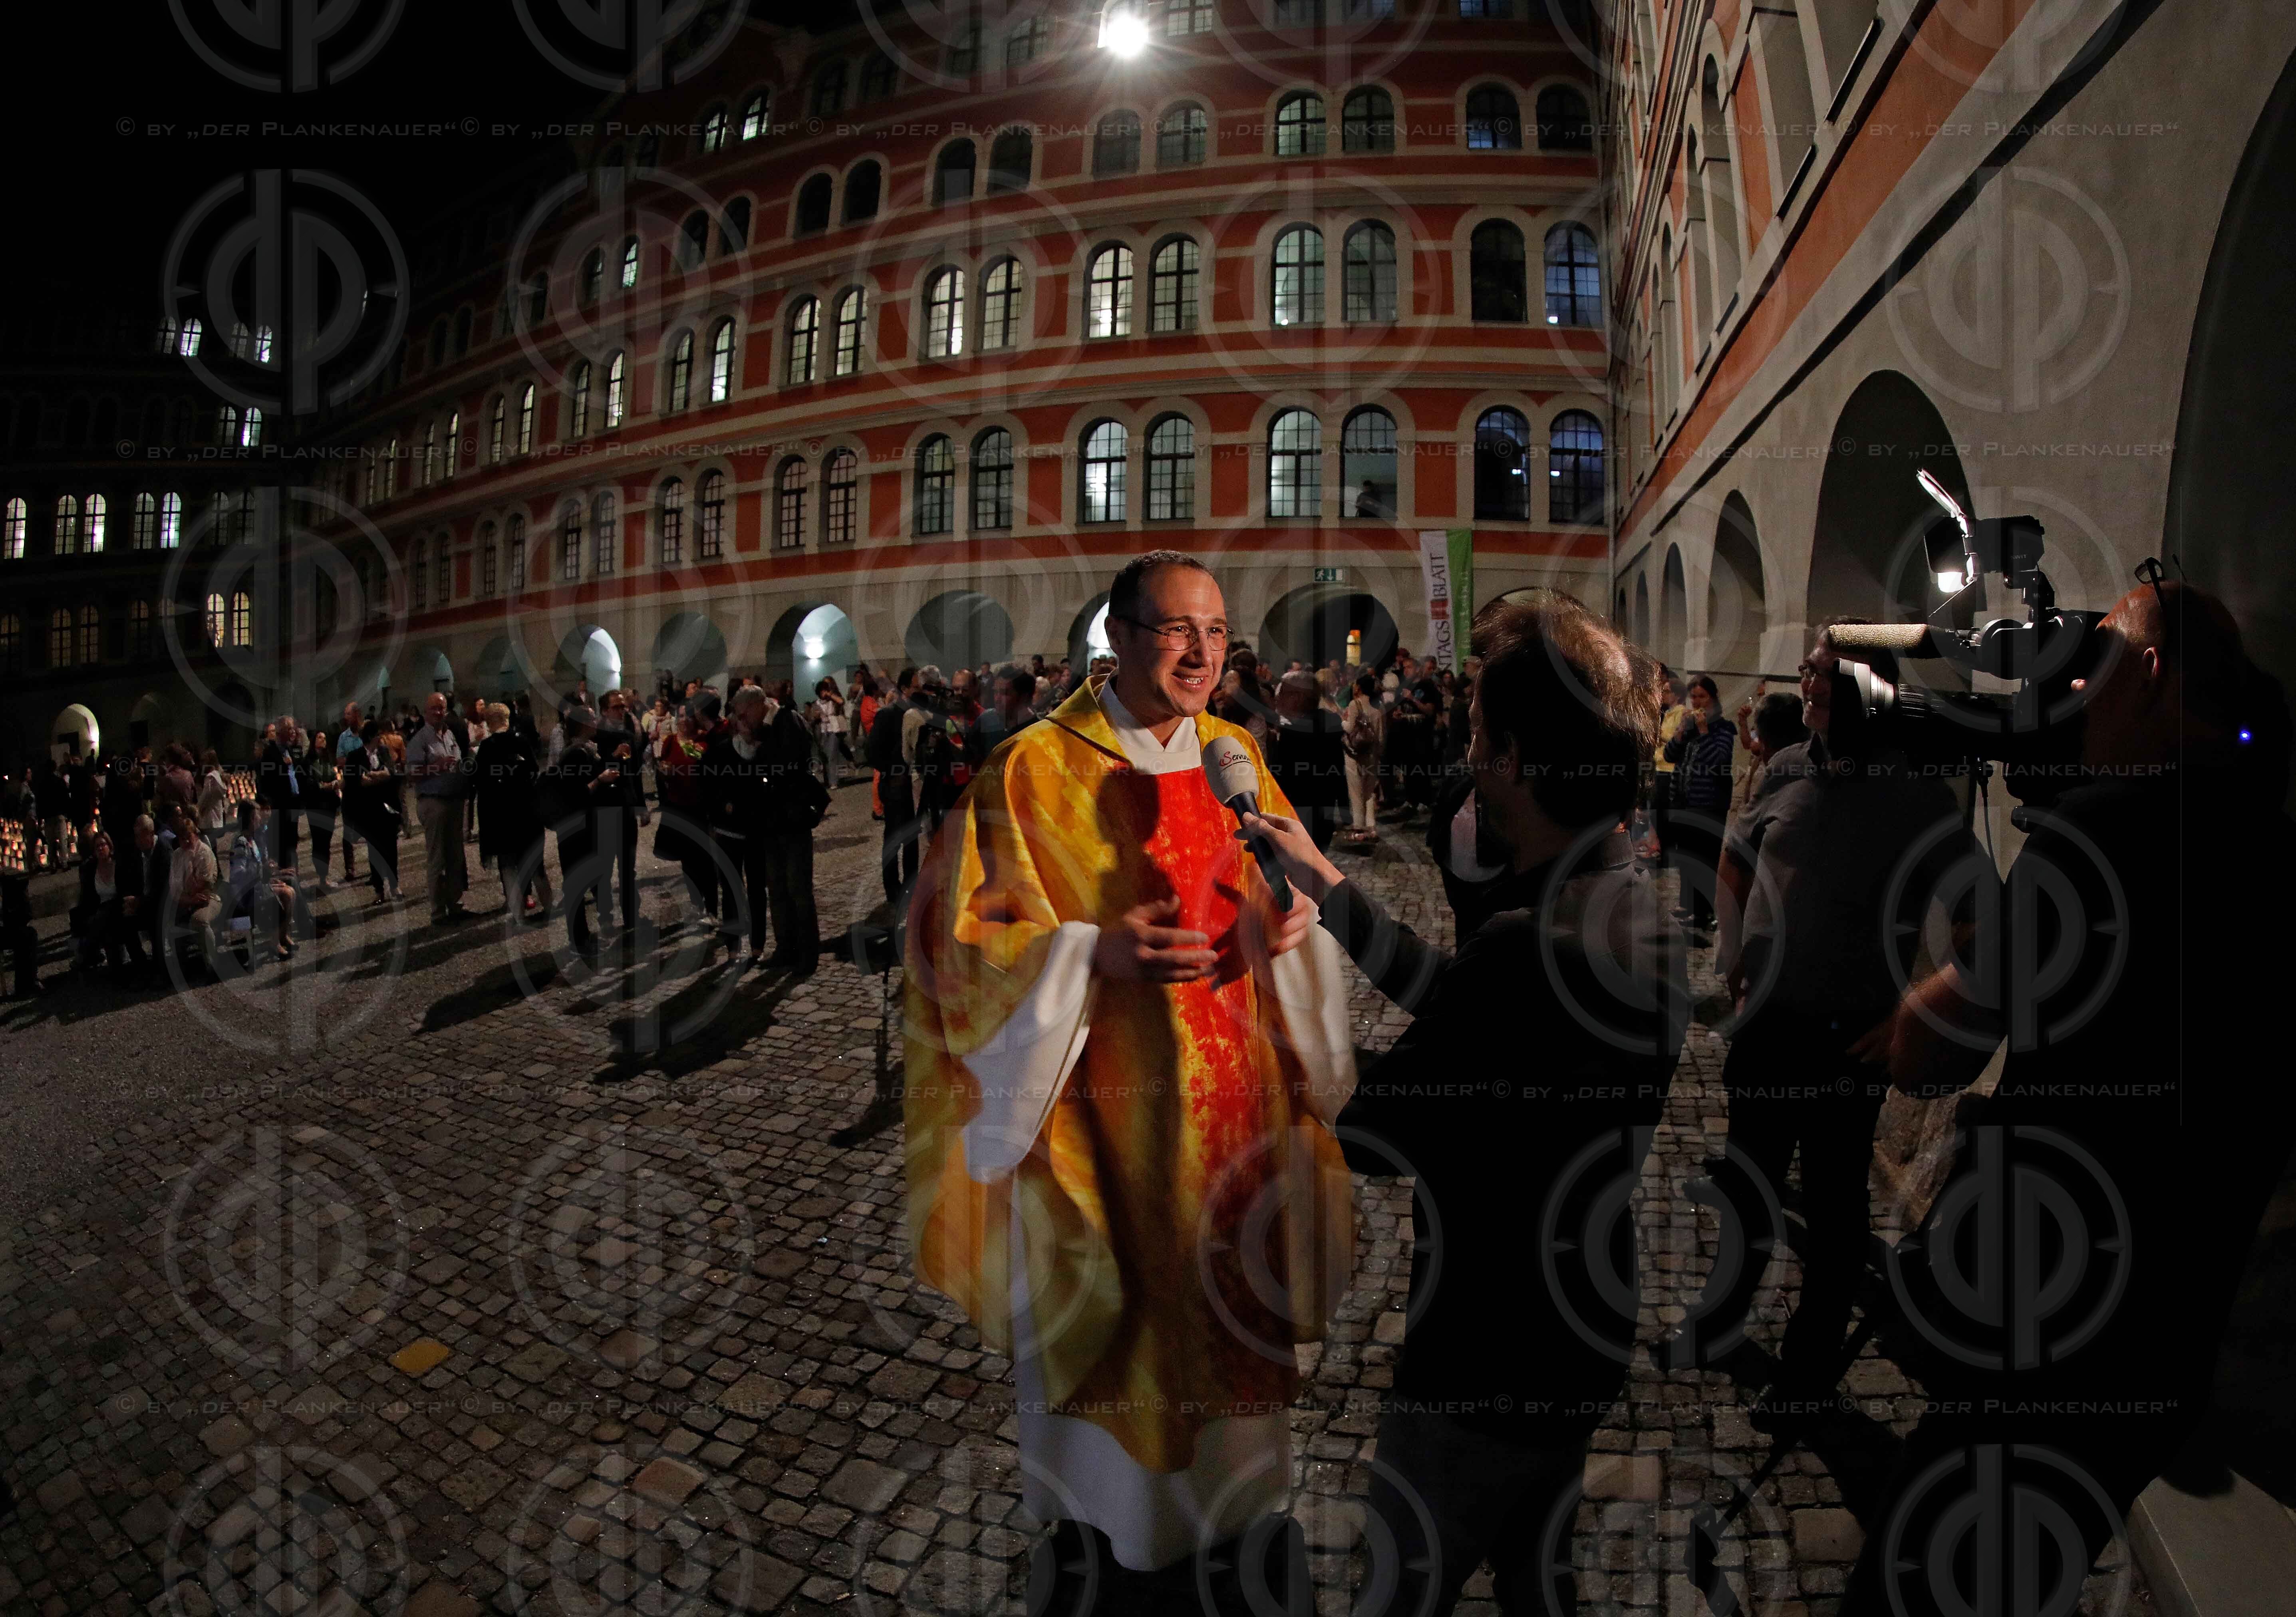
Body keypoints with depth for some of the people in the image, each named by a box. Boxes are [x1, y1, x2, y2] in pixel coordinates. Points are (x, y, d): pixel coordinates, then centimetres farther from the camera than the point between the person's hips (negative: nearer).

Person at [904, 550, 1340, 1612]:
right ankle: (1092, 1528, 39)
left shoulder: (1236, 755, 4)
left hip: (1232, 1092, 5)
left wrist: (1288, 926, -8)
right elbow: (968, 937, -12)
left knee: (1227, 1305, 19)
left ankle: (1232, 1504, 44)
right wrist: (1096, 953, -26)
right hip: (1104, 1104, -4)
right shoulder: (1035, 769, -12)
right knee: (1103, 1315, 12)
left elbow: (1287, 896, 14)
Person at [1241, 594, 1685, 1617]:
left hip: (1489, 1377, -8)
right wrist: (1324, 883, 11)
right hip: (1582, 1350, 9)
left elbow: (1365, 1134, -26)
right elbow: (1466, 1008, 8)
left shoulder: (1533, 946, -34)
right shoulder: (1633, 912, -2)